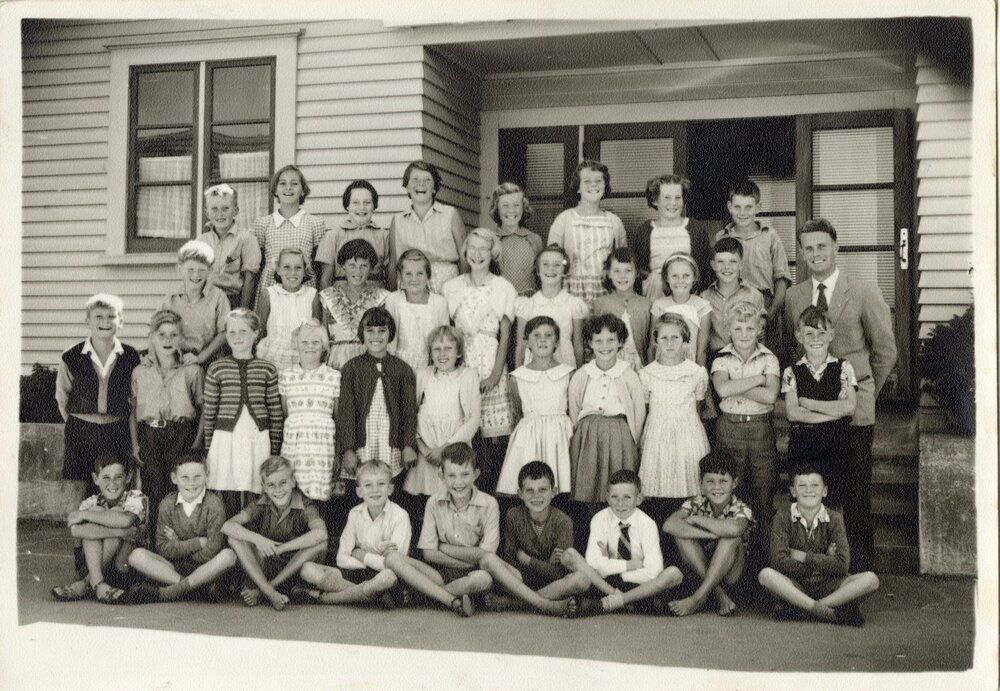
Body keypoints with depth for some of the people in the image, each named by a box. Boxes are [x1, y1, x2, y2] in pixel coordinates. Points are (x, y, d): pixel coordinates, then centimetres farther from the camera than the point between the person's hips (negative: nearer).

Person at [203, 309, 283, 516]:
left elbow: (276, 413, 6)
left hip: (258, 438, 0)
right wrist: (208, 448, 6)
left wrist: (275, 450, 4)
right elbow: (208, 412, 7)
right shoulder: (216, 369, 5)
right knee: (228, 500, -2)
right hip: (225, 438, 0)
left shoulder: (267, 369, 5)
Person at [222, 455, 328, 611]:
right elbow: (227, 526, -15)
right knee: (235, 538, -16)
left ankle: (258, 588, -21)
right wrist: (257, 539, -31)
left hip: (294, 568, -2)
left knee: (321, 544, -29)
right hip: (263, 568, 2)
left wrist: (279, 549, -31)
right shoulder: (262, 505, -5)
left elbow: (320, 533, -36)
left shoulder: (303, 506, -14)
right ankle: (269, 592, -29)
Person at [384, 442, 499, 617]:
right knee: (393, 558, -21)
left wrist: (444, 547, -6)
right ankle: (453, 601, -29)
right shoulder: (434, 503, 2)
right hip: (440, 573, 3)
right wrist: (470, 558, -14)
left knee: (485, 577, -38)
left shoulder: (488, 504, -6)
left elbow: (486, 555, -11)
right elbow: (428, 553, -3)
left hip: (471, 576, -2)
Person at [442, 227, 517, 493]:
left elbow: (505, 335, 1)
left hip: (490, 364, -1)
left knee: (492, 431, -6)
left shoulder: (503, 287, 4)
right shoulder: (452, 287, 9)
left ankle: (489, 491, 3)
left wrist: (496, 374, -8)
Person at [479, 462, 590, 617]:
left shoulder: (562, 521, -11)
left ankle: (511, 602, -28)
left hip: (553, 584, -1)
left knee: (583, 579, -32)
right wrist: (547, 565, -15)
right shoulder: (514, 516, -4)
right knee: (487, 559, -25)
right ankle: (548, 605, -29)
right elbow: (509, 559, -4)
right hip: (521, 579, 1)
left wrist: (525, 559, -8)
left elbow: (558, 573, -14)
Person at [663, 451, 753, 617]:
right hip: (699, 570, 2)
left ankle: (698, 598, -30)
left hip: (730, 574, -2)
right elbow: (669, 525, -27)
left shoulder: (741, 510, -13)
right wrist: (709, 534, -34)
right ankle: (720, 596, -26)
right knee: (683, 534, -23)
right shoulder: (696, 504, -6)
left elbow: (733, 529, -41)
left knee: (732, 537, -30)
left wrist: (696, 519, -27)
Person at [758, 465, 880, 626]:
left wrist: (802, 556, -12)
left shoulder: (834, 519, 0)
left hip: (827, 586, 2)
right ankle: (832, 614, -31)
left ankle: (795, 606, -27)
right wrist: (822, 562, -14)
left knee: (870, 579, -22)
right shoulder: (783, 518, -4)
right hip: (795, 586, -2)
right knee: (766, 575, -31)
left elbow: (842, 565, -11)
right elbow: (778, 560, -17)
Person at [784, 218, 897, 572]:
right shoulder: (793, 296, 6)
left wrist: (865, 391, 8)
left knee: (856, 493, 4)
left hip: (853, 410, -3)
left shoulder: (864, 292, -3)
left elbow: (885, 350, 4)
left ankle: (860, 565, 17)